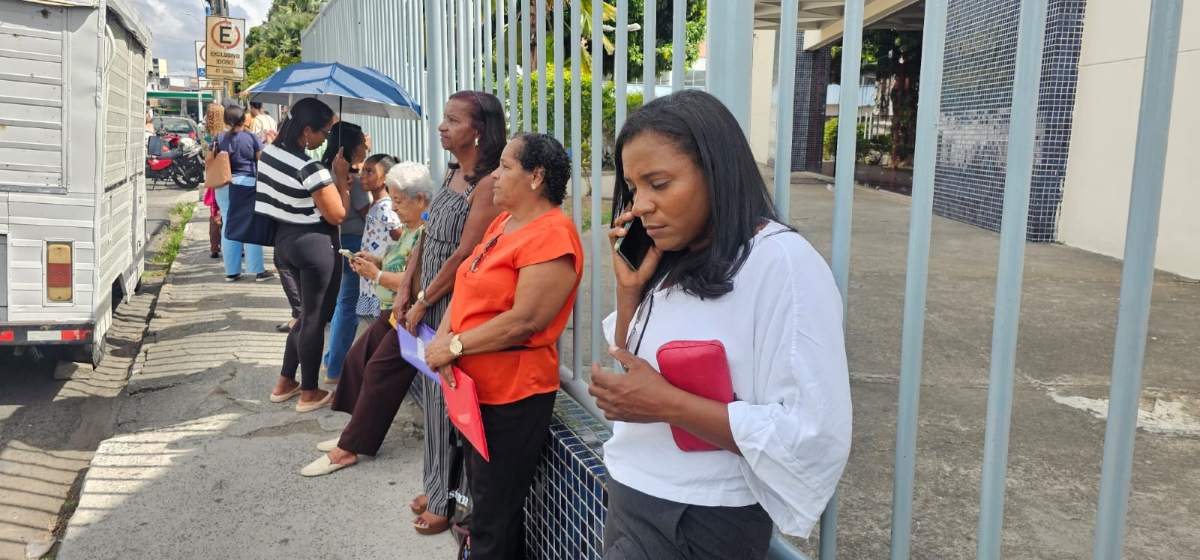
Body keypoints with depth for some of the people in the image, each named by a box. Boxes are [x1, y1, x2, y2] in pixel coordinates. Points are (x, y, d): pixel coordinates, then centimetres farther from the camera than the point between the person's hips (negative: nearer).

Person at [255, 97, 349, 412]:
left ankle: (284, 383, 29)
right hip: (315, 245, -9)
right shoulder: (311, 169, -23)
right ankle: (309, 393, 16)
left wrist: (331, 176, 10)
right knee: (316, 318, 5)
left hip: (285, 240, 9)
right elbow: (337, 215, -17)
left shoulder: (271, 152, 2)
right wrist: (341, 177, -9)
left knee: (309, 313, 22)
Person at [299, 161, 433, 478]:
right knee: (357, 358, 12)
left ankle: (349, 449, 1)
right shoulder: (410, 227, 11)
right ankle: (356, 432, 22)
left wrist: (377, 275, -15)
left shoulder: (428, 231, -21)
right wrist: (376, 262, 3)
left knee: (379, 372, -8)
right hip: (393, 312, 11)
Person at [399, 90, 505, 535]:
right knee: (435, 393, 15)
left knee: (450, 397, 2)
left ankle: (450, 500, 18)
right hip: (430, 302, 8)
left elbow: (466, 254, -20)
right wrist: (406, 290, 8)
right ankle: (438, 487, 30)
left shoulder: (488, 183, -18)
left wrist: (423, 302, -13)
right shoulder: (452, 174, 10)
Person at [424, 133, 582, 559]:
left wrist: (455, 347, -16)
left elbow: (523, 321, -24)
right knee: (484, 499, 23)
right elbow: (469, 288, 10)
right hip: (477, 386, 9)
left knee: (494, 521, 3)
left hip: (513, 395, -9)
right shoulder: (503, 222, 10)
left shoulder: (550, 236, -19)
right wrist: (442, 337, -7)